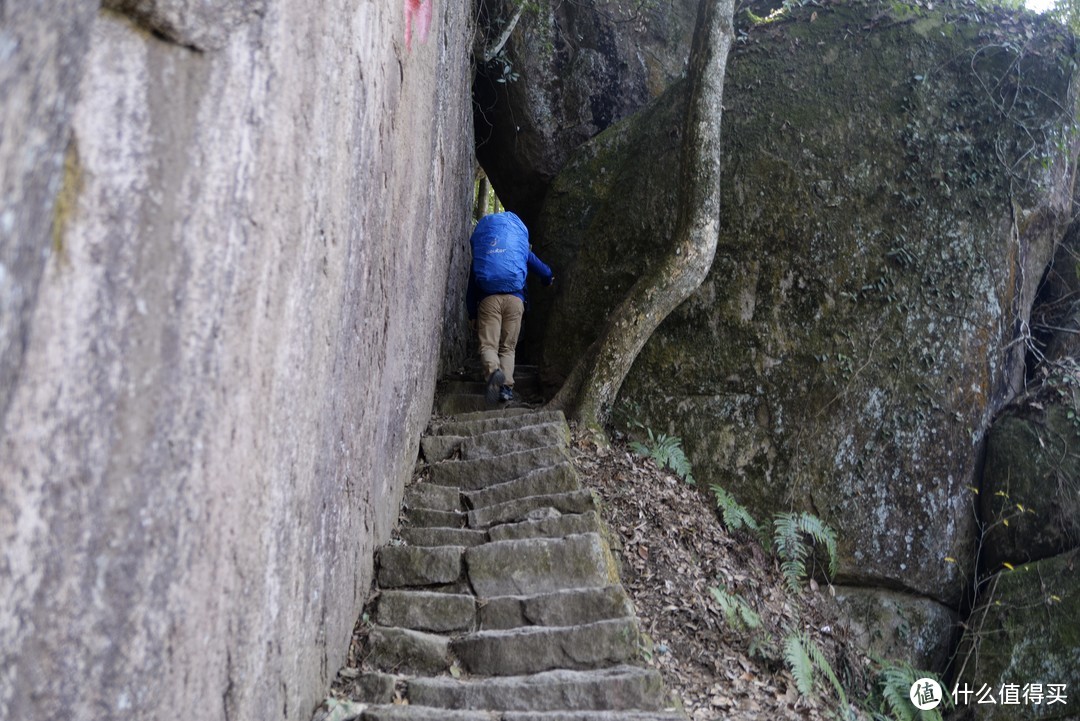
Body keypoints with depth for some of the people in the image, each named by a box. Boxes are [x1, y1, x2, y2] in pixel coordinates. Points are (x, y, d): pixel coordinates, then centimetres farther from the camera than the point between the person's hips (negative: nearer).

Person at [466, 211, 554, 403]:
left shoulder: (480, 252, 20)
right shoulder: (522, 248, 21)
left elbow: (471, 286, 17)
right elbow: (544, 270, 29)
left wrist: (472, 314, 20)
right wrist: (549, 279, 53)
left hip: (488, 299, -1)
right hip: (515, 299, 1)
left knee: (488, 344, -4)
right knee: (508, 347, 9)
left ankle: (493, 371, -36)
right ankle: (506, 386, -6)